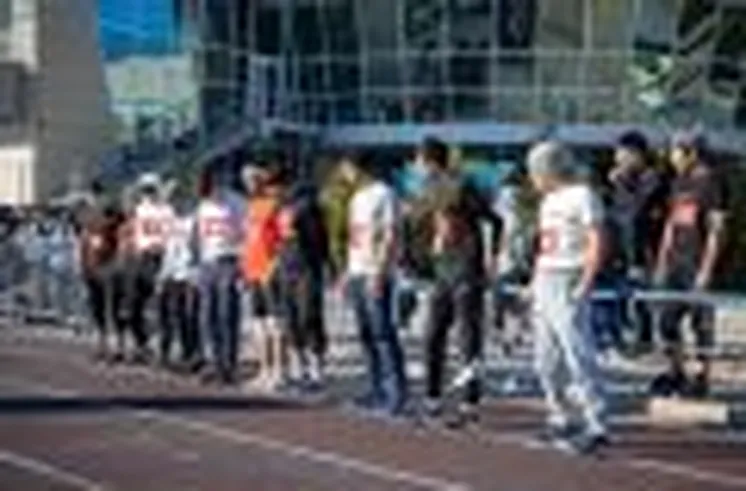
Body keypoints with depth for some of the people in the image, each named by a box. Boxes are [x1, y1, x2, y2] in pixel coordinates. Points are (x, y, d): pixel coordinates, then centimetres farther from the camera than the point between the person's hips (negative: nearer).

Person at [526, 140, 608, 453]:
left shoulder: (581, 196, -11)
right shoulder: (549, 200, 16)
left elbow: (596, 244, -15)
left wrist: (584, 285, -20)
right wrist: (534, 281, 16)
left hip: (567, 284, -10)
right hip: (545, 282, 10)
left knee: (578, 354, -13)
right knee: (546, 357, 13)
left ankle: (595, 425, -12)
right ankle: (558, 418, 22)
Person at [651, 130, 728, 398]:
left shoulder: (712, 182, -9)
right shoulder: (679, 182, 13)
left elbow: (717, 228, -12)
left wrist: (707, 268, -16)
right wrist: (662, 263, 15)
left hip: (699, 263, -7)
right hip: (676, 262, 7)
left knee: (702, 320, 0)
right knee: (668, 318, 8)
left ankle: (702, 376, 9)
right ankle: (675, 373, 20)